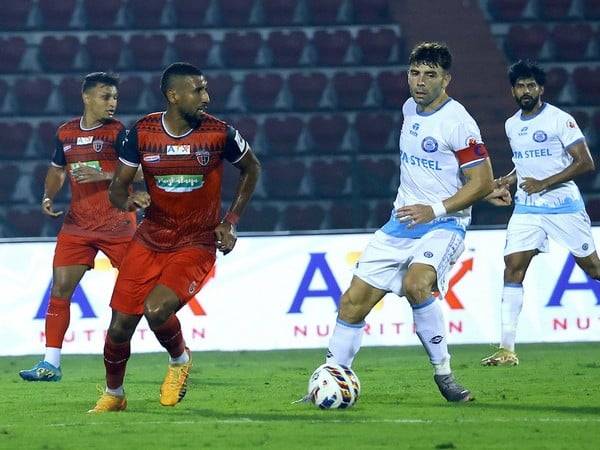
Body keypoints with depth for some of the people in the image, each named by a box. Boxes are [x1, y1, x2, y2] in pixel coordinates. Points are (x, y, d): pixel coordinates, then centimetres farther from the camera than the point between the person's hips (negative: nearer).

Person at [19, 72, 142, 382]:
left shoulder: (118, 132, -5)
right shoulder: (66, 133, 10)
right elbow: (57, 170, 24)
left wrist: (104, 176, -27)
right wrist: (48, 197, 6)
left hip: (117, 225, -4)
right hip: (77, 225, 4)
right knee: (60, 289, -4)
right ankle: (51, 363, -1)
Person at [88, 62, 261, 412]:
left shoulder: (219, 133, -11)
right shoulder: (143, 133, -6)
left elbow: (252, 169, 8)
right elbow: (119, 184, 3)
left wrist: (231, 222, 2)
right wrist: (126, 201, -21)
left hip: (196, 245, -3)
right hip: (150, 239, 3)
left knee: (157, 310, -26)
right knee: (120, 325, 2)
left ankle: (180, 360, 7)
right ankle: (113, 395, 29)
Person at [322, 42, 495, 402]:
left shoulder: (458, 122, -14)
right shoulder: (410, 109, 9)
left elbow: (483, 182, -15)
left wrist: (436, 209, -21)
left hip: (443, 224, -7)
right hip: (403, 221, 7)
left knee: (416, 284, -33)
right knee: (355, 300, 0)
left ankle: (443, 373, -19)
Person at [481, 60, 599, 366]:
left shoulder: (559, 120, -9)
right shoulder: (511, 125, 11)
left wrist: (544, 183, -17)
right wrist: (507, 181, 7)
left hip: (564, 205, -4)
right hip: (526, 208, 4)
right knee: (513, 267, -10)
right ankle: (507, 350, -12)